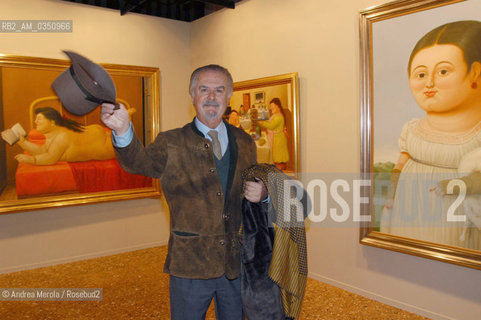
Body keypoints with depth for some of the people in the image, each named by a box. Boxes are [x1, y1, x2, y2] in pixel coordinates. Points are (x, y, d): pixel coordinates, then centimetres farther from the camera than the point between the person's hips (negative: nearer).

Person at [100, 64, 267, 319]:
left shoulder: (244, 143, 6)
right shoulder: (172, 144, -3)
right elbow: (139, 161, -21)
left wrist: (261, 193, -7)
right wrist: (123, 131, -42)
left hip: (236, 262, 3)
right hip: (190, 264, -3)